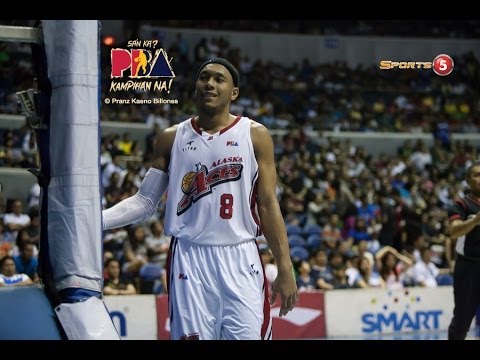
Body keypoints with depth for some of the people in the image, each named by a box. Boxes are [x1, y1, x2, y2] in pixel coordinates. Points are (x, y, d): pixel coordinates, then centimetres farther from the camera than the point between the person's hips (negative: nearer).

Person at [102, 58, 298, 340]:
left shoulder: (255, 136, 4)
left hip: (240, 260, -1)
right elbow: (145, 202, 11)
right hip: (190, 259, 1)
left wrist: (285, 269, -3)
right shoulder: (172, 138, 9)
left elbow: (268, 205, 3)